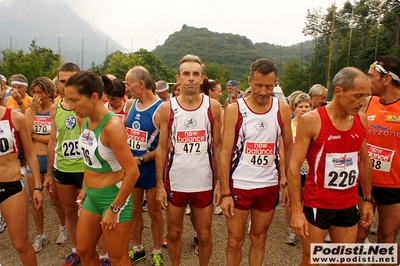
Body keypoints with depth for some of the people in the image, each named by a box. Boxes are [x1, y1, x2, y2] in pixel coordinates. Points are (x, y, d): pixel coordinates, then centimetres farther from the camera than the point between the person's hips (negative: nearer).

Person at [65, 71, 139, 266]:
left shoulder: (112, 125, -26)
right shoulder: (86, 121, 0)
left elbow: (132, 172, -26)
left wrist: (114, 208, -19)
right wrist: (84, 188, 17)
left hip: (113, 197, -8)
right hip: (92, 196, 8)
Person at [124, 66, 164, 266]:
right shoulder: (131, 105, 4)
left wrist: (141, 159, -18)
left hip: (151, 167, -6)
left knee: (154, 212, 10)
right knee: (134, 210, 17)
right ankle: (137, 249, 36)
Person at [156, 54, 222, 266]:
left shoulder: (213, 107, -3)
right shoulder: (166, 108, -4)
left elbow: (218, 147, 0)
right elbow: (162, 148, 0)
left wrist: (220, 182, -3)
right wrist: (159, 185, -4)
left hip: (204, 182, 0)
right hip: (174, 182, 1)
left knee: (204, 235, 14)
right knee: (174, 233, 17)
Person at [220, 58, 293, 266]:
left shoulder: (282, 109, -2)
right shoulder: (234, 110, -9)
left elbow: (289, 148, 6)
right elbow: (225, 152, -10)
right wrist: (225, 192, -13)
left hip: (269, 185, 2)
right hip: (239, 184, -2)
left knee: (259, 238, 18)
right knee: (235, 240, 9)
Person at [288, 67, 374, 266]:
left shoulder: (362, 120, 1)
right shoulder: (311, 120, -16)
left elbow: (365, 161, 14)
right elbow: (294, 167, -16)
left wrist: (368, 199, 14)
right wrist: (297, 210, -19)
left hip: (349, 206, 5)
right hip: (317, 205, -5)